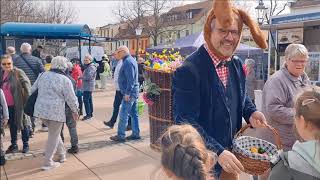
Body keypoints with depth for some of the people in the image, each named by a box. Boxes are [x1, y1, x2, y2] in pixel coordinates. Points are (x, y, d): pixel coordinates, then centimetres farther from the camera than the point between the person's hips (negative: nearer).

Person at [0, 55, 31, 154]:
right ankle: (13, 145, 31)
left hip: (19, 104, -6)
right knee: (12, 124, 17)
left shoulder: (18, 72, -15)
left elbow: (27, 85, -16)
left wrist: (27, 99, -19)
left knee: (23, 124, 9)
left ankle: (26, 144, 24)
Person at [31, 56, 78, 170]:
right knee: (53, 136, 7)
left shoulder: (43, 75, 8)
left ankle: (62, 153, 34)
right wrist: (75, 111, 8)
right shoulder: (65, 80, -8)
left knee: (53, 132, 24)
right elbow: (71, 98, -6)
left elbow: (33, 90, 15)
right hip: (56, 111, -6)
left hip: (40, 109, 6)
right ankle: (47, 163, 13)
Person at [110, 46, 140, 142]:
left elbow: (130, 79, -23)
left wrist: (127, 93, -23)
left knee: (123, 115, -4)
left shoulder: (128, 62, -16)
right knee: (134, 114, 13)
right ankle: (136, 134, 19)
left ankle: (121, 135, 3)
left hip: (129, 92, -10)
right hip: (134, 91, 10)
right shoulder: (131, 60, 16)